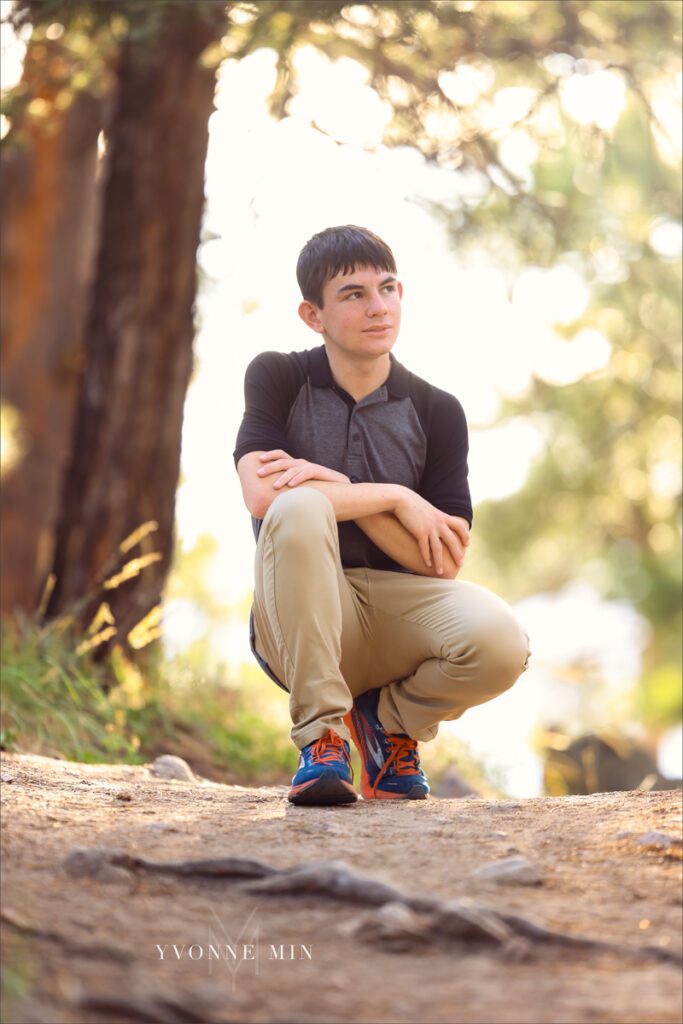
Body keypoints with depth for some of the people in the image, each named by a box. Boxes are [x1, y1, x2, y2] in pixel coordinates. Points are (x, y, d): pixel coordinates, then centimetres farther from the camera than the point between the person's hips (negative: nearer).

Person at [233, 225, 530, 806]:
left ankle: (390, 718, 6)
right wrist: (396, 499, -12)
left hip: (398, 606, 2)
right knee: (299, 508, -33)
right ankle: (322, 736, -24)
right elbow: (262, 496, -16)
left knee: (500, 642, -30)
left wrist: (335, 487, -12)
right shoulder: (278, 378, 2)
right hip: (302, 622, -2)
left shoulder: (437, 412, 6)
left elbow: (444, 563, -2)